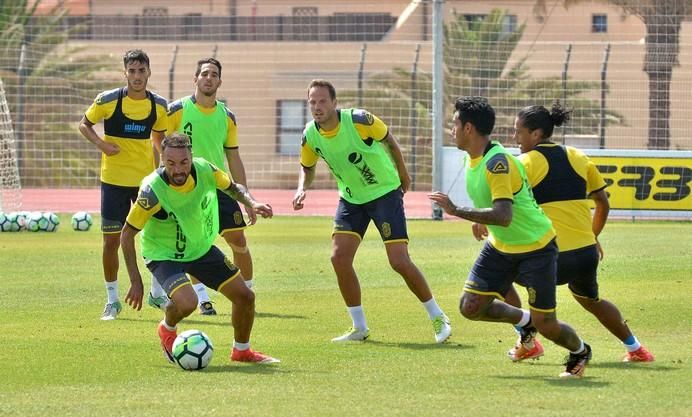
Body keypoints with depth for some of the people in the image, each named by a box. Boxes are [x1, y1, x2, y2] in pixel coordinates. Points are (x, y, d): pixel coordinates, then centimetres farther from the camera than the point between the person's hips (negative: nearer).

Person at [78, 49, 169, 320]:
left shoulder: (159, 105, -2)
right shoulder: (107, 100, -11)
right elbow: (84, 124, 2)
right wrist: (100, 144, -16)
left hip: (146, 179, 2)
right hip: (114, 180, -2)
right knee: (112, 240, 0)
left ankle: (158, 292, 22)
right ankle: (112, 301, 12)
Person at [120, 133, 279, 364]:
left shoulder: (205, 170, -19)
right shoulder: (152, 190, -31)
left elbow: (233, 187, 5)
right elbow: (127, 235, -20)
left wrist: (251, 203, -17)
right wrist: (136, 282, -21)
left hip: (201, 248, 5)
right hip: (163, 254, -5)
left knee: (245, 296, 5)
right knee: (187, 303, -30)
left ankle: (241, 351, 32)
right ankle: (167, 330, 7)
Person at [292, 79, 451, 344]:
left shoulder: (359, 120, -23)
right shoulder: (311, 135, -9)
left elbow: (389, 140, -5)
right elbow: (307, 168, 10)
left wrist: (402, 175, 5)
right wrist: (302, 190, -11)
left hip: (385, 192, -5)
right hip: (351, 199, 5)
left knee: (399, 261, -12)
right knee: (339, 257, -10)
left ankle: (437, 318, 6)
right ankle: (359, 327, 4)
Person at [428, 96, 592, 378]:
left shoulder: (497, 162, -28)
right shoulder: (473, 158, 0)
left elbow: (503, 216, -38)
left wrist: (456, 211, -36)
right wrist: (480, 219, 13)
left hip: (536, 247, -8)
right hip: (501, 247, 8)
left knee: (545, 326, -4)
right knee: (470, 307, -3)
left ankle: (580, 352, 28)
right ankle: (525, 321, 22)